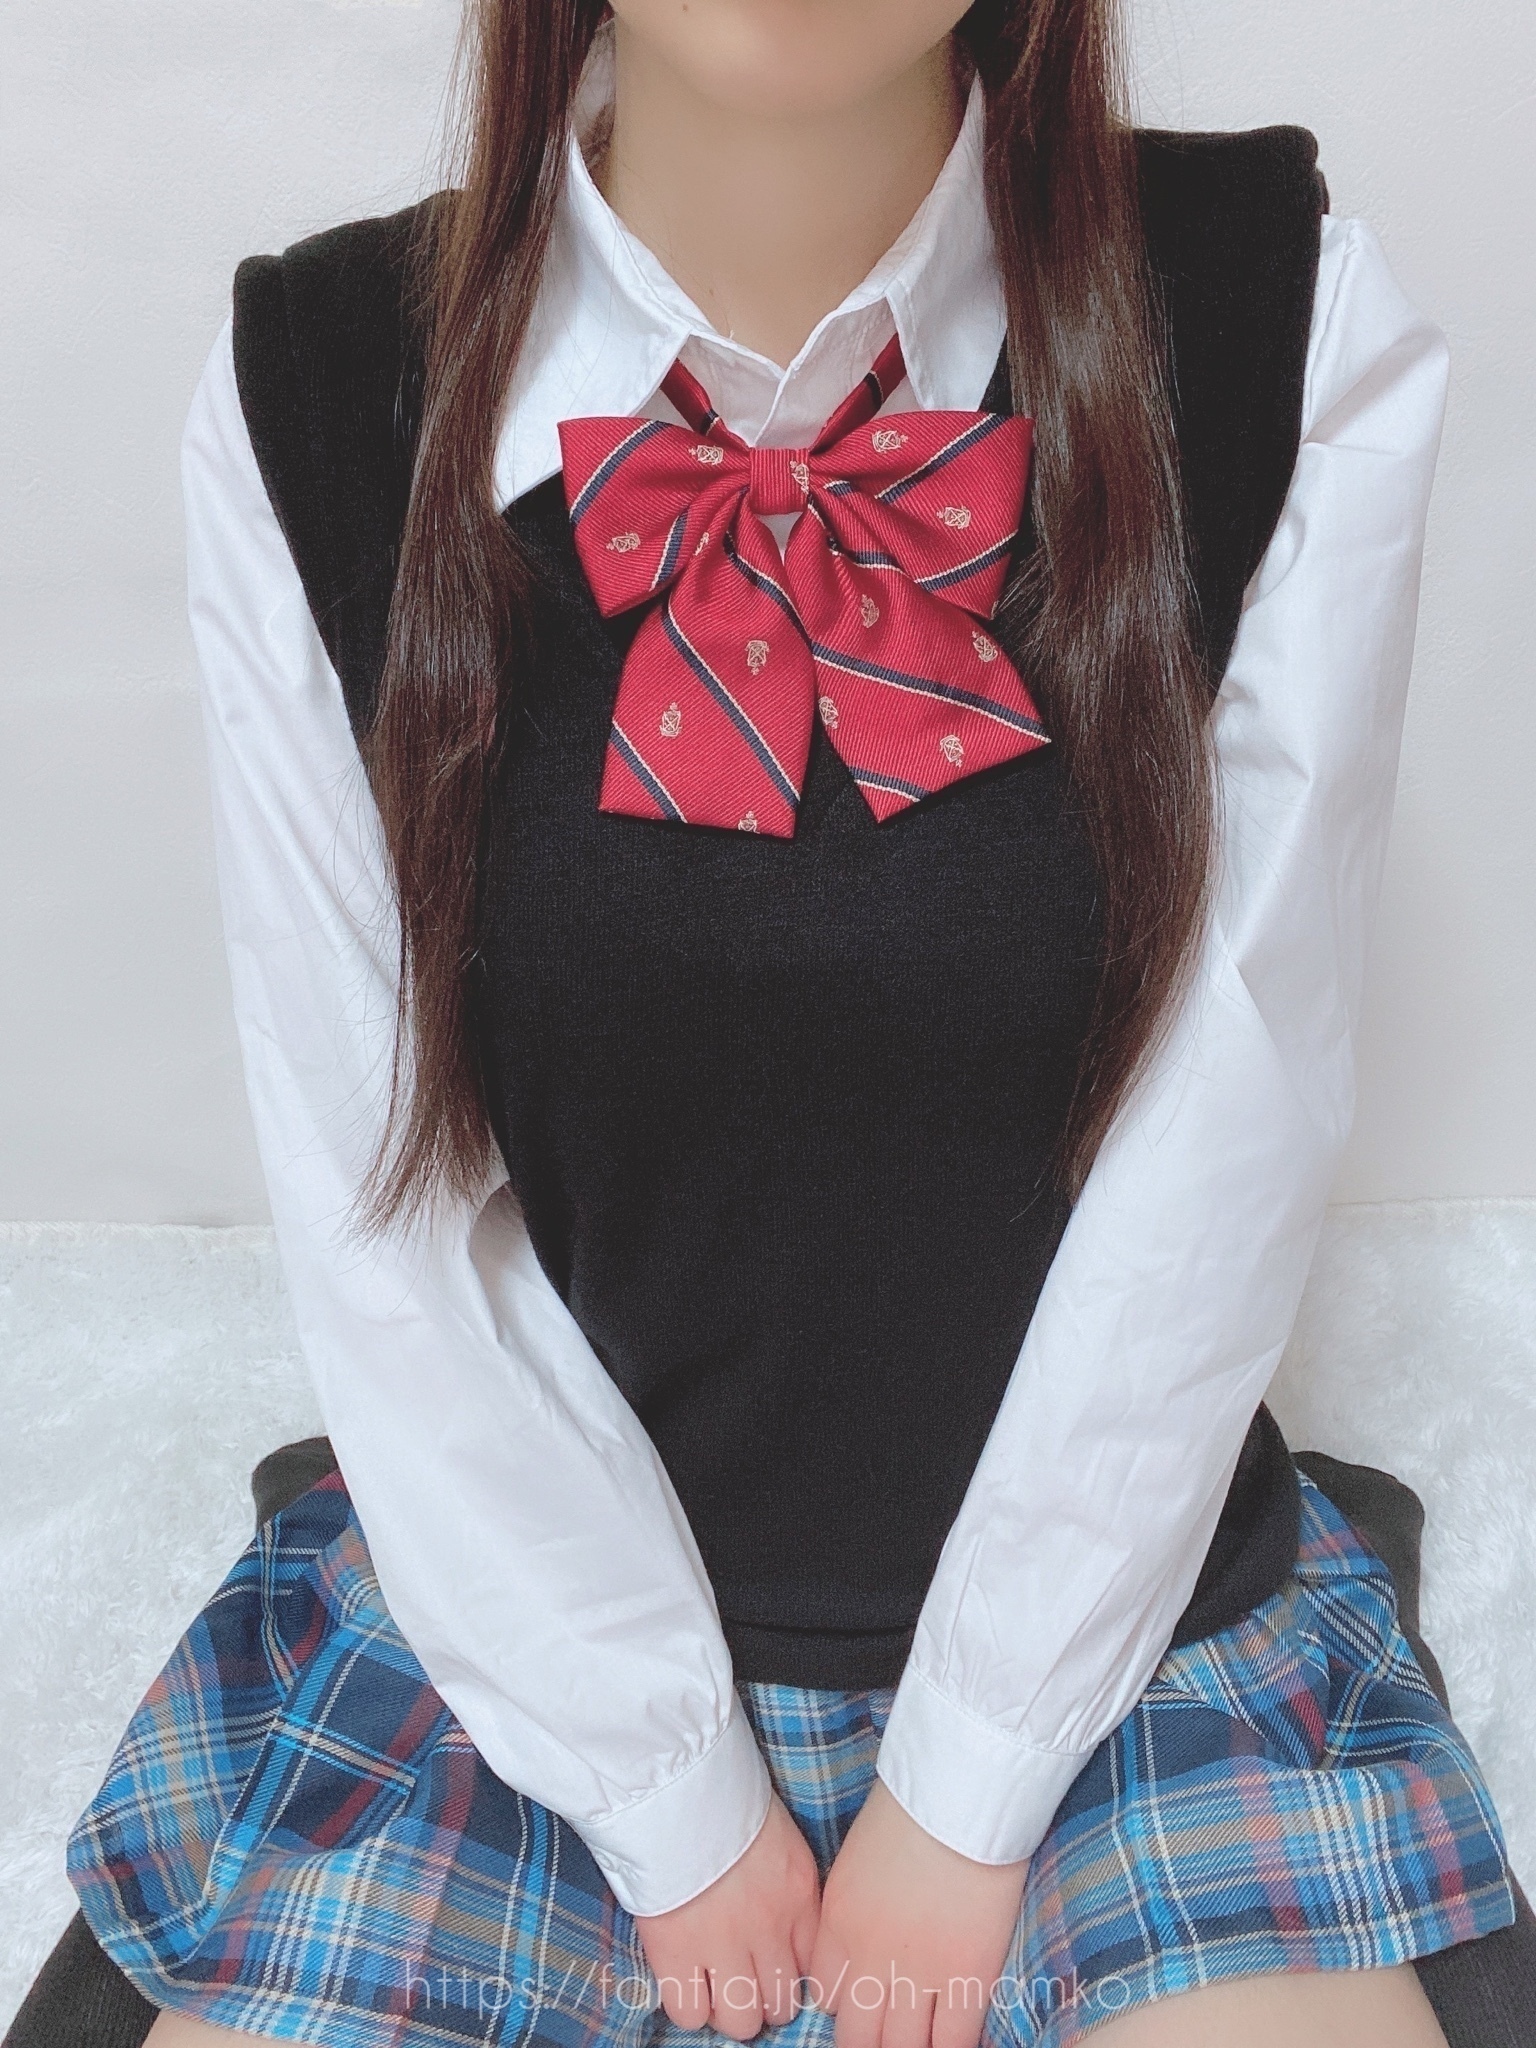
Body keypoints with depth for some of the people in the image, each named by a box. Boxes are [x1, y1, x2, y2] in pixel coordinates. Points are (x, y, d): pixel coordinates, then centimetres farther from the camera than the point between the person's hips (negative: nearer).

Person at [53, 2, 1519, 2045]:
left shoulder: (1301, 337, -13)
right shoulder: (313, 392, -10)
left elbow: (1221, 1146, -12)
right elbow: (381, 1203, -9)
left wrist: (967, 1791, -6)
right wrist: (670, 1799, -5)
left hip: (1105, 1597, 0)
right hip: (525, 1613, 1)